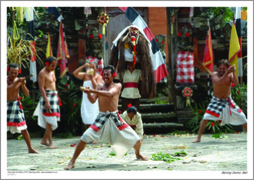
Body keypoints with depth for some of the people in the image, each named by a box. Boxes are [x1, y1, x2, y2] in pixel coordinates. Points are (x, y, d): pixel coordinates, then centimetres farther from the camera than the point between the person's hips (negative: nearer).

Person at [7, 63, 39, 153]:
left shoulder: (19, 80, 1)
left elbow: (27, 94, -2)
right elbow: (7, 89, -28)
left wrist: (23, 84, -18)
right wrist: (16, 82, -35)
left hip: (16, 105, 3)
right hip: (6, 104, -3)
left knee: (24, 129, 6)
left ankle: (30, 148, 15)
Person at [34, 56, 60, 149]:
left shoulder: (52, 72, 17)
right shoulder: (42, 73, -10)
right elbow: (41, 88, -16)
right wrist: (46, 101, -22)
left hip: (54, 95, 9)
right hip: (47, 96, -9)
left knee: (53, 119, 9)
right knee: (49, 120, -9)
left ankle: (44, 140, 19)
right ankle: (50, 142, -6)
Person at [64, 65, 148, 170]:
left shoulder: (117, 86, -1)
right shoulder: (100, 86, 6)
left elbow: (109, 94, -22)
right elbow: (93, 100, -5)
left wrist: (92, 90, -33)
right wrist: (88, 93, -26)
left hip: (115, 118, 0)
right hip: (102, 118, 0)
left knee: (136, 139, 1)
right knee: (85, 137, -18)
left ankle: (138, 154, 35)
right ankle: (72, 162, -8)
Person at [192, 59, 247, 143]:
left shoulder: (230, 75, -8)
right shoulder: (214, 74, -14)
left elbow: (236, 83, -27)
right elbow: (218, 83, -35)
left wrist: (233, 72, -38)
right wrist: (227, 73, -43)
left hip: (228, 101, 2)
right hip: (216, 100, -2)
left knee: (241, 117, 1)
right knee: (206, 117, -15)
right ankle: (198, 137, -5)